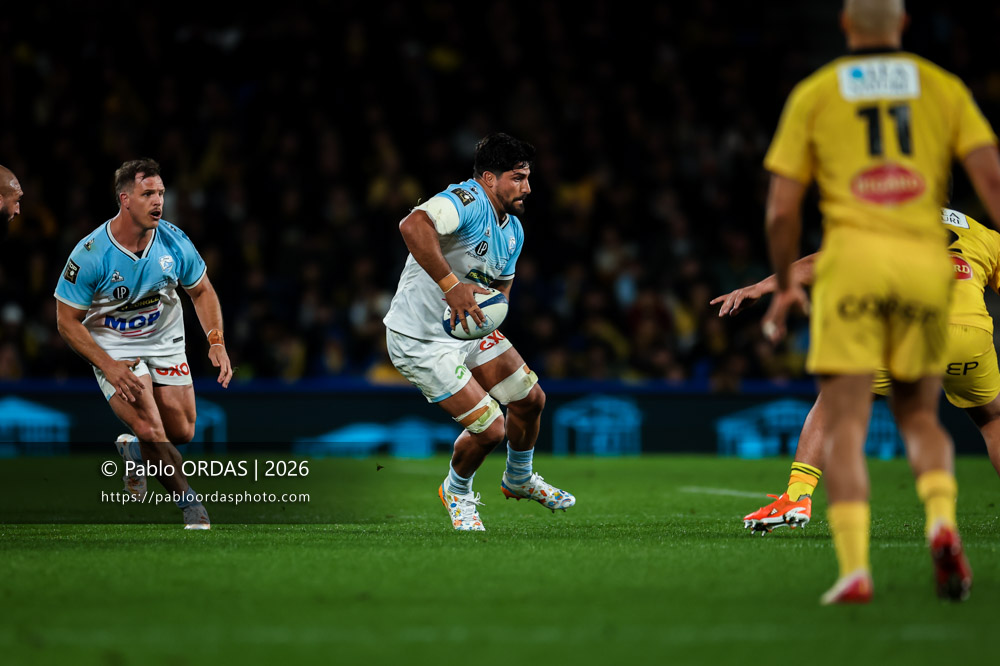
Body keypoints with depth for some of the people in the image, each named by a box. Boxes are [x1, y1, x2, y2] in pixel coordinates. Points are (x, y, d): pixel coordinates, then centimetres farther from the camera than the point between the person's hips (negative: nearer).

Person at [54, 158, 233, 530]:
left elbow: (201, 291, 3)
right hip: (114, 350, -4)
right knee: (151, 431, -21)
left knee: (182, 433, 5)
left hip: (165, 342, 4)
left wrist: (216, 342, -11)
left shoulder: (173, 242, -14)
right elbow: (67, 321, -15)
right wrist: (109, 367, -24)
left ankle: (132, 451, 38)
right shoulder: (90, 255, -24)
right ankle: (188, 500, -2)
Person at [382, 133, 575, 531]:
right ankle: (457, 493, 21)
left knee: (530, 398, 12)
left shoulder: (513, 230, 6)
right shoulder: (467, 200, -25)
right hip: (421, 343, -9)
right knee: (491, 428, -11)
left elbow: (502, 286, 19)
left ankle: (519, 479, 41)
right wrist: (451, 285, -47)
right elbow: (413, 225, -45)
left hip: (470, 330, 9)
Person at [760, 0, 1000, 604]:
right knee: (920, 415, 17)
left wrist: (785, 284, 22)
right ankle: (942, 520, -12)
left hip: (851, 257, -2)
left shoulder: (814, 94, 12)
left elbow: (782, 207, 9)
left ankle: (854, 567, -20)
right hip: (926, 260, 2)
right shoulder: (944, 88, 14)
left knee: (846, 424, -3)